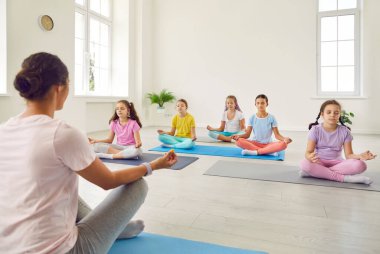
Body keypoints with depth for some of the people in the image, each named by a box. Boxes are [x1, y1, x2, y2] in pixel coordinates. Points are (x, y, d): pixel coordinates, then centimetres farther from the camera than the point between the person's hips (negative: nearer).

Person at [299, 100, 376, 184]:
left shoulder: (345, 131, 0)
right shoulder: (315, 130, -5)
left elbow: (349, 155, -1)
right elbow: (308, 152, -13)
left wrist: (359, 156, -24)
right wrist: (310, 157, -38)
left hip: (337, 163, 3)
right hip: (319, 162, -2)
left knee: (360, 165, -27)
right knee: (305, 163, -36)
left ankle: (315, 172, -29)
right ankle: (345, 178, -28)